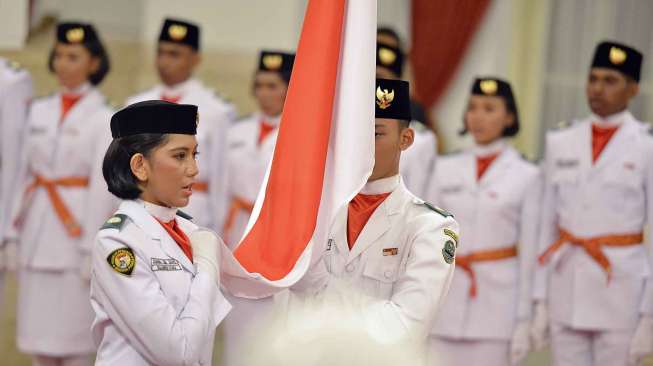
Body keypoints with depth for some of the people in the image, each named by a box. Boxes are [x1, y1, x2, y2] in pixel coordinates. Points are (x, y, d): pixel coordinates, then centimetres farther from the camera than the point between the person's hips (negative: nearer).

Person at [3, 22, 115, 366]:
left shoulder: (103, 118, -6)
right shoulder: (40, 111, 9)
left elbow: (102, 188, -9)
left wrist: (91, 250, -12)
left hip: (75, 229, -5)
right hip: (37, 229, 5)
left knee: (72, 330, -1)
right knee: (36, 328, 8)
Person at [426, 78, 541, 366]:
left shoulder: (526, 176, 0)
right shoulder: (445, 169, 8)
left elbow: (528, 255, 0)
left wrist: (523, 322, -3)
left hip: (497, 301, -3)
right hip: (447, 302, 3)